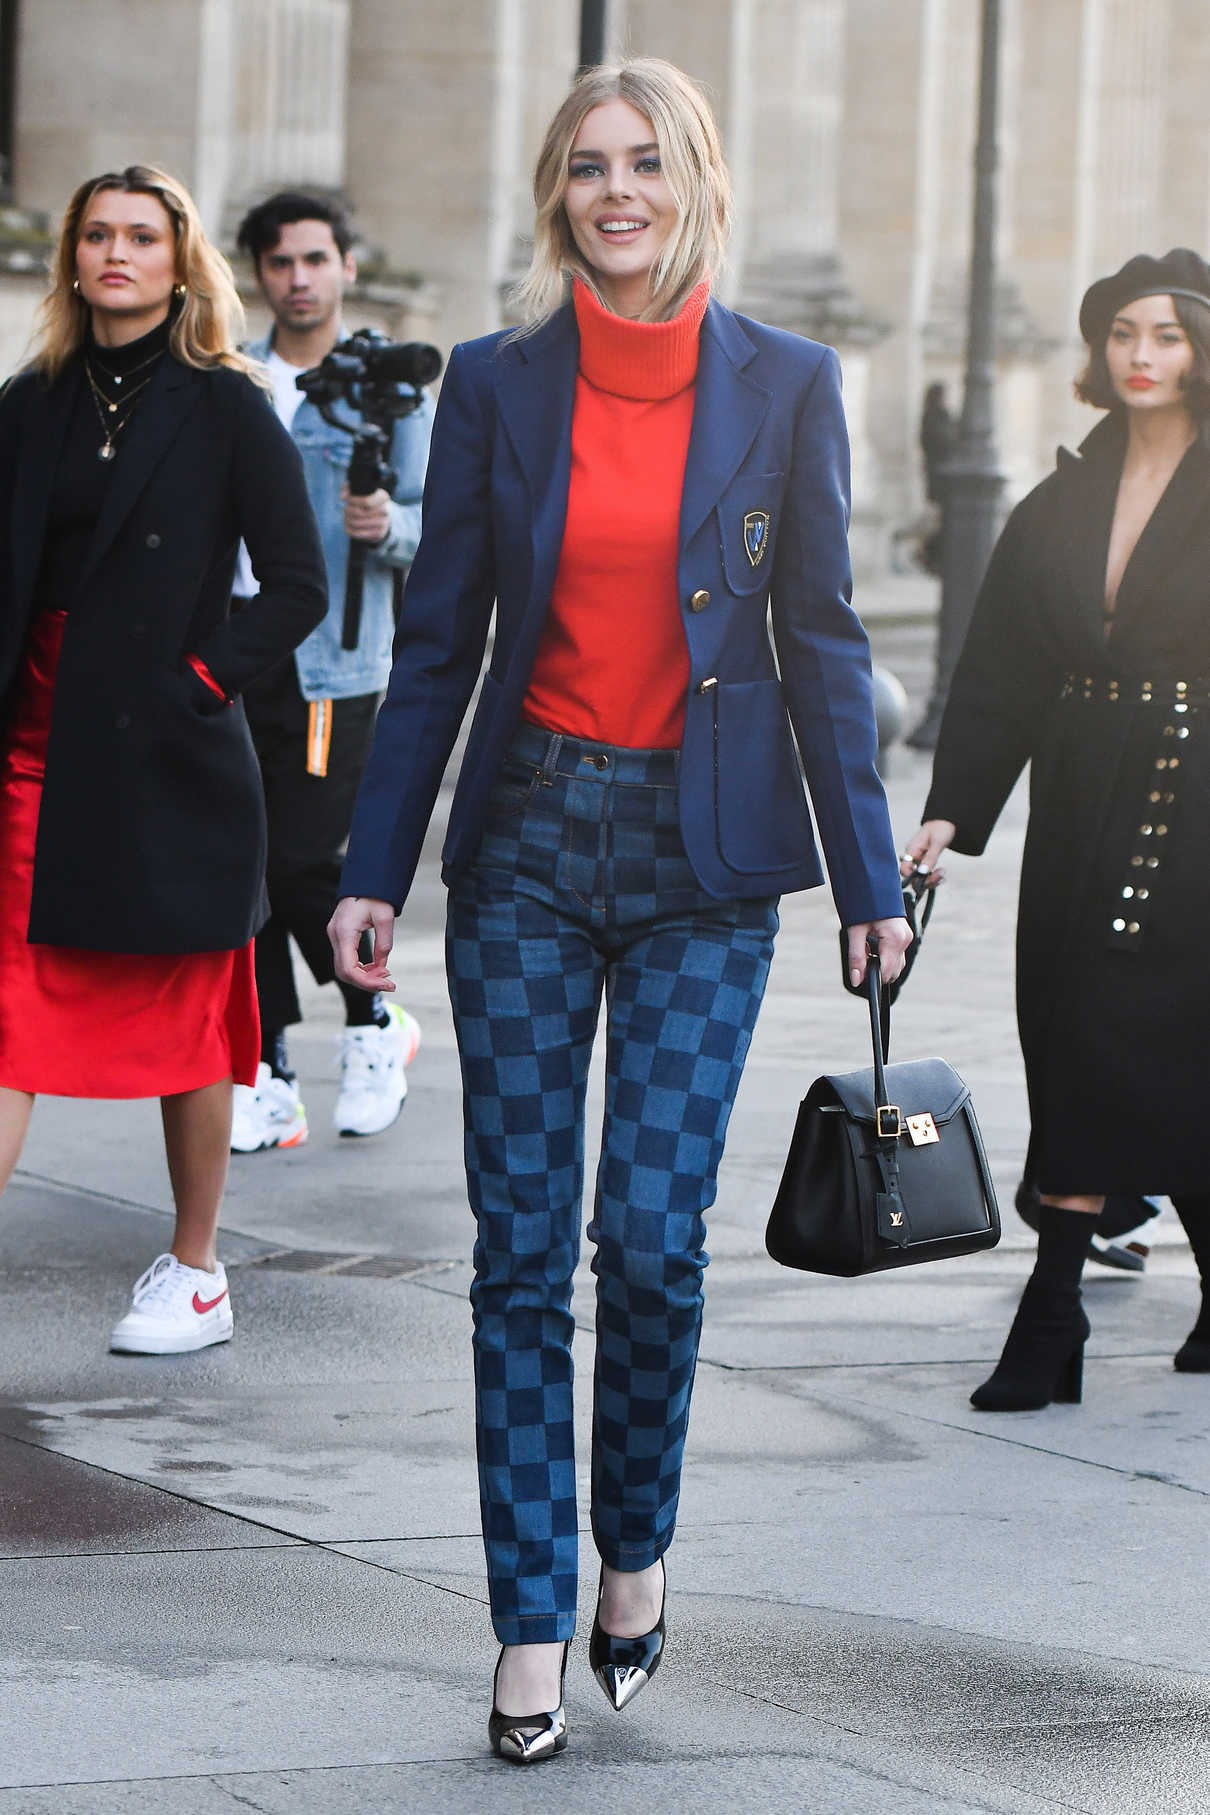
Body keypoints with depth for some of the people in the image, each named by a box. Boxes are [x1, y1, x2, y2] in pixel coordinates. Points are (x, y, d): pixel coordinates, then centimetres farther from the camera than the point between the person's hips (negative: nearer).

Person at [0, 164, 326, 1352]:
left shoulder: (224, 409, -3)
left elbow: (299, 586, -3)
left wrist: (205, 674, -10)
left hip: (171, 755, -3)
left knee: (185, 1024, 6)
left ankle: (195, 1275, 18)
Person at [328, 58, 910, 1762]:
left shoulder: (785, 384, 0)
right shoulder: (496, 383, 2)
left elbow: (821, 641, 3)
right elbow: (437, 640, 5)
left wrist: (870, 878, 1)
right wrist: (374, 868, 2)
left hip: (706, 853, -1)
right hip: (530, 837, 1)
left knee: (654, 1233, -7)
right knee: (522, 1247, 1)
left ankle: (635, 1547, 18)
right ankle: (533, 1625, 7)